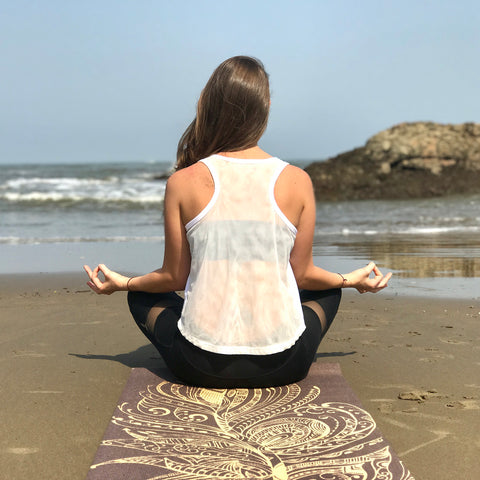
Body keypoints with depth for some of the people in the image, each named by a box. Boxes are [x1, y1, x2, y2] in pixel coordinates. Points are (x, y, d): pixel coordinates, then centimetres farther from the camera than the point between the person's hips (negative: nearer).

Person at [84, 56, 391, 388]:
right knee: (327, 291, 32)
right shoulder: (297, 182, -6)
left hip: (201, 366, -1)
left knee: (141, 297, 28)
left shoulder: (183, 183, -8)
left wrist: (122, 283, 23)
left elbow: (174, 277, 2)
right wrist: (352, 280, 25)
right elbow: (302, 275, 4)